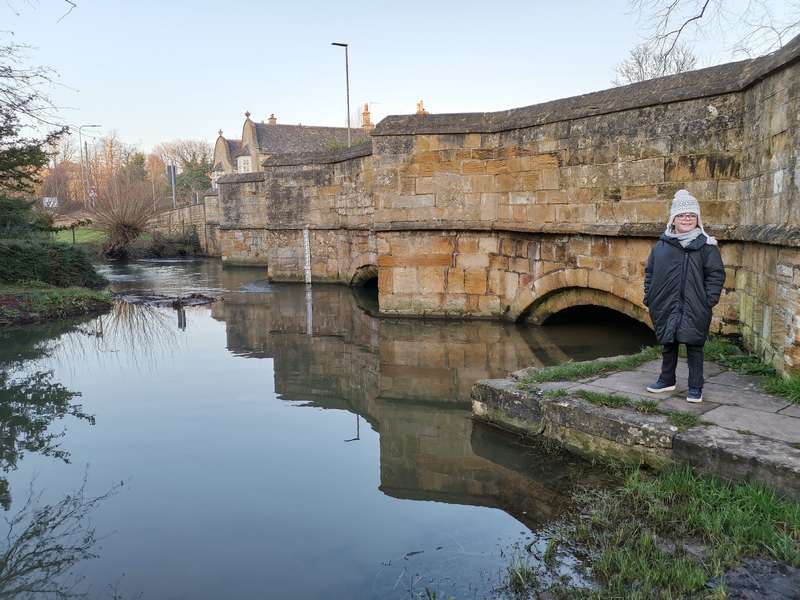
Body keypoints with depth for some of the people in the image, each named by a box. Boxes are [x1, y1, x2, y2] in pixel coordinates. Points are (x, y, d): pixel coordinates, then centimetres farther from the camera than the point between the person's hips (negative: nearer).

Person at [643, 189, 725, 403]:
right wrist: (649, 297, 6)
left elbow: (716, 273, -3)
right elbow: (649, 272, 11)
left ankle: (695, 387, 15)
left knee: (694, 346, 4)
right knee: (667, 344, 15)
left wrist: (710, 299, -11)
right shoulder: (661, 245, 6)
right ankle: (667, 380, 32)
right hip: (665, 306, 3)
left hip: (694, 308, -3)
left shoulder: (706, 245, -3)